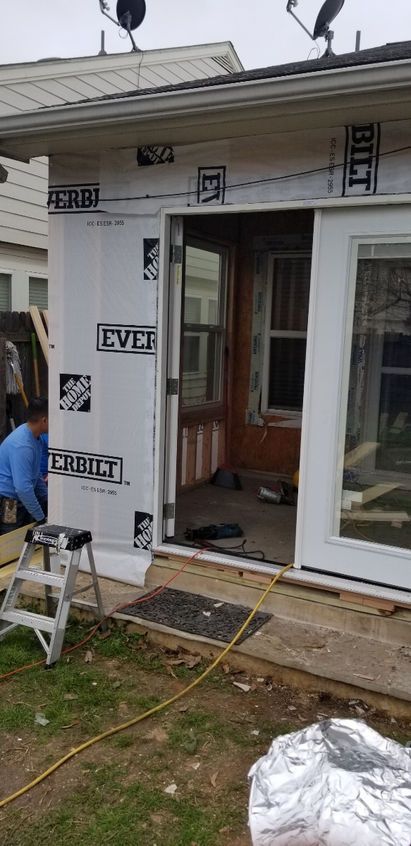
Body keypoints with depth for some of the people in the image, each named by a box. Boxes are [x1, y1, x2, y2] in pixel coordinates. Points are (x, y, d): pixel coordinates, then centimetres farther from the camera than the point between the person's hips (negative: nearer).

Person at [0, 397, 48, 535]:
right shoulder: (22, 446, -26)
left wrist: (47, 500, 16)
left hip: (21, 501, 9)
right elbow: (23, 488, -30)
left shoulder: (35, 438, 5)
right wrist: (41, 518, -21)